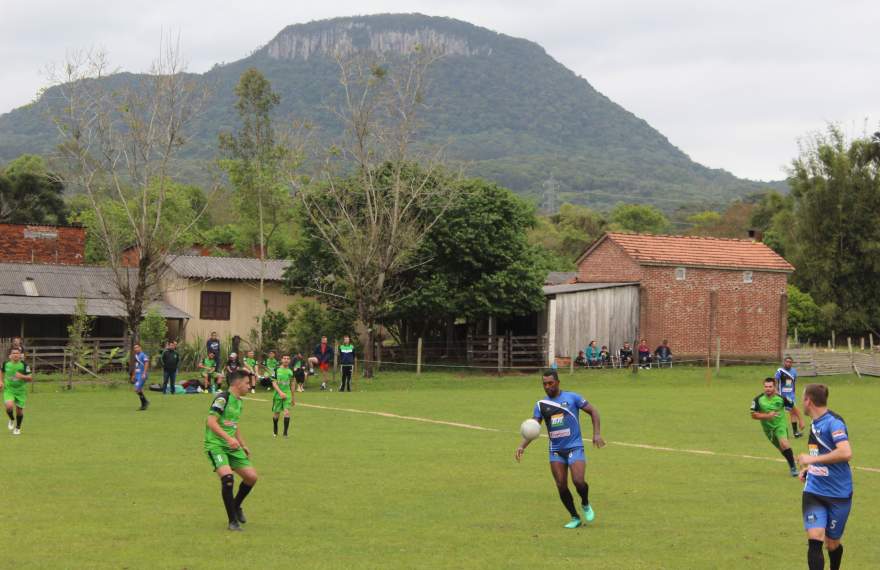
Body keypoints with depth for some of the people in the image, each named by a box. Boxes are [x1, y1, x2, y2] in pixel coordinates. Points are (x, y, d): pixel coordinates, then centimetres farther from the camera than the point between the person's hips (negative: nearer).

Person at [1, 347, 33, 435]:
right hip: (9, 389, 0)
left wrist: (22, 376, -29)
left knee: (19, 410, 6)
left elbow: (31, 378, -11)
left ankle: (18, 428, 32)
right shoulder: (6, 364, -5)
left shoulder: (24, 365, -12)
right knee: (9, 406, -23)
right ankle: (12, 419, 10)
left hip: (21, 390, 0)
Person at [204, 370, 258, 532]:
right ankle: (233, 521, -17)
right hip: (215, 445, -8)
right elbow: (211, 422, -23)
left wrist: (243, 445, 27)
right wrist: (228, 438, -31)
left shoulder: (238, 402, 14)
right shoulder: (222, 398, -14)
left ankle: (236, 506, 28)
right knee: (227, 477, -26)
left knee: (251, 476, 0)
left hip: (232, 446, 9)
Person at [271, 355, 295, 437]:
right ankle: (275, 432, 28)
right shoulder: (277, 370, -3)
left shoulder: (290, 371, 7)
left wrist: (293, 398, 18)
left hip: (287, 394, 1)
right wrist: (280, 392, -20)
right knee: (276, 413, 7)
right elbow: (274, 383, -7)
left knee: (287, 412, -15)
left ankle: (285, 432, -10)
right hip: (278, 394, -1)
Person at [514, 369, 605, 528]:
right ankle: (575, 518, 17)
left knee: (578, 481, -18)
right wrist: (523, 445, -16)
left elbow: (593, 411, 2)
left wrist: (596, 434, -8)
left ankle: (586, 505, 13)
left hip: (574, 447, -3)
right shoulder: (541, 405, 5)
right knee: (561, 486, -1)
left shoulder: (572, 397, -3)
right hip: (556, 450, 3)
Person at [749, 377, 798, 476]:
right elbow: (754, 415, -13)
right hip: (768, 428, 3)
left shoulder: (781, 398, -15)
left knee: (784, 444, -24)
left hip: (780, 425, -3)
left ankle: (793, 467, -11)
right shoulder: (758, 399, -13)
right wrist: (767, 416, -27)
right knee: (781, 448, 11)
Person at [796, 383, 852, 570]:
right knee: (814, 540, -13)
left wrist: (812, 459, -24)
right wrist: (809, 469, 10)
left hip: (838, 493, -6)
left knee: (832, 544, 10)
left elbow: (845, 453, -31)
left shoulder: (833, 422, -17)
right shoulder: (816, 423, 9)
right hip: (814, 491, 6)